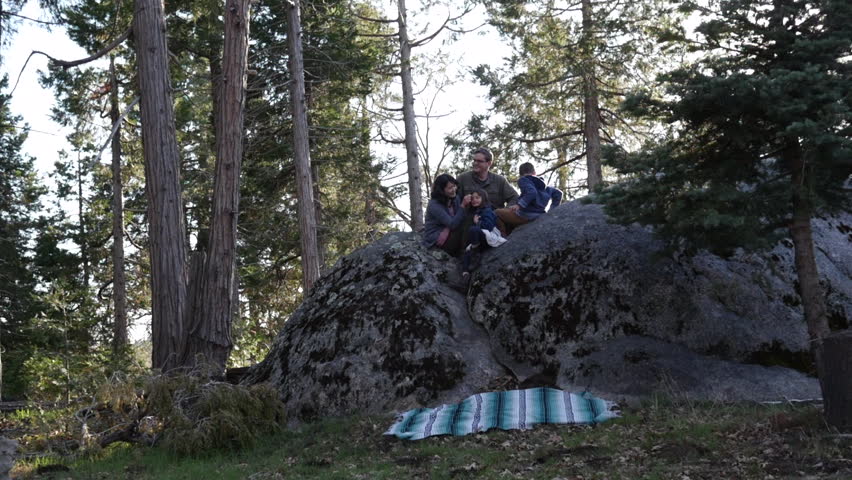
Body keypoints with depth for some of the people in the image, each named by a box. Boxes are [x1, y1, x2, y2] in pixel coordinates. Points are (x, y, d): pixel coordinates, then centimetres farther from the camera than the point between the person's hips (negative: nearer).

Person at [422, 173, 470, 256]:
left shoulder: (455, 198, 2)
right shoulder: (434, 205, -19)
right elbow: (453, 224, -25)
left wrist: (448, 229, -23)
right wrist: (463, 206, -31)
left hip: (448, 234, 7)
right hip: (434, 239, -7)